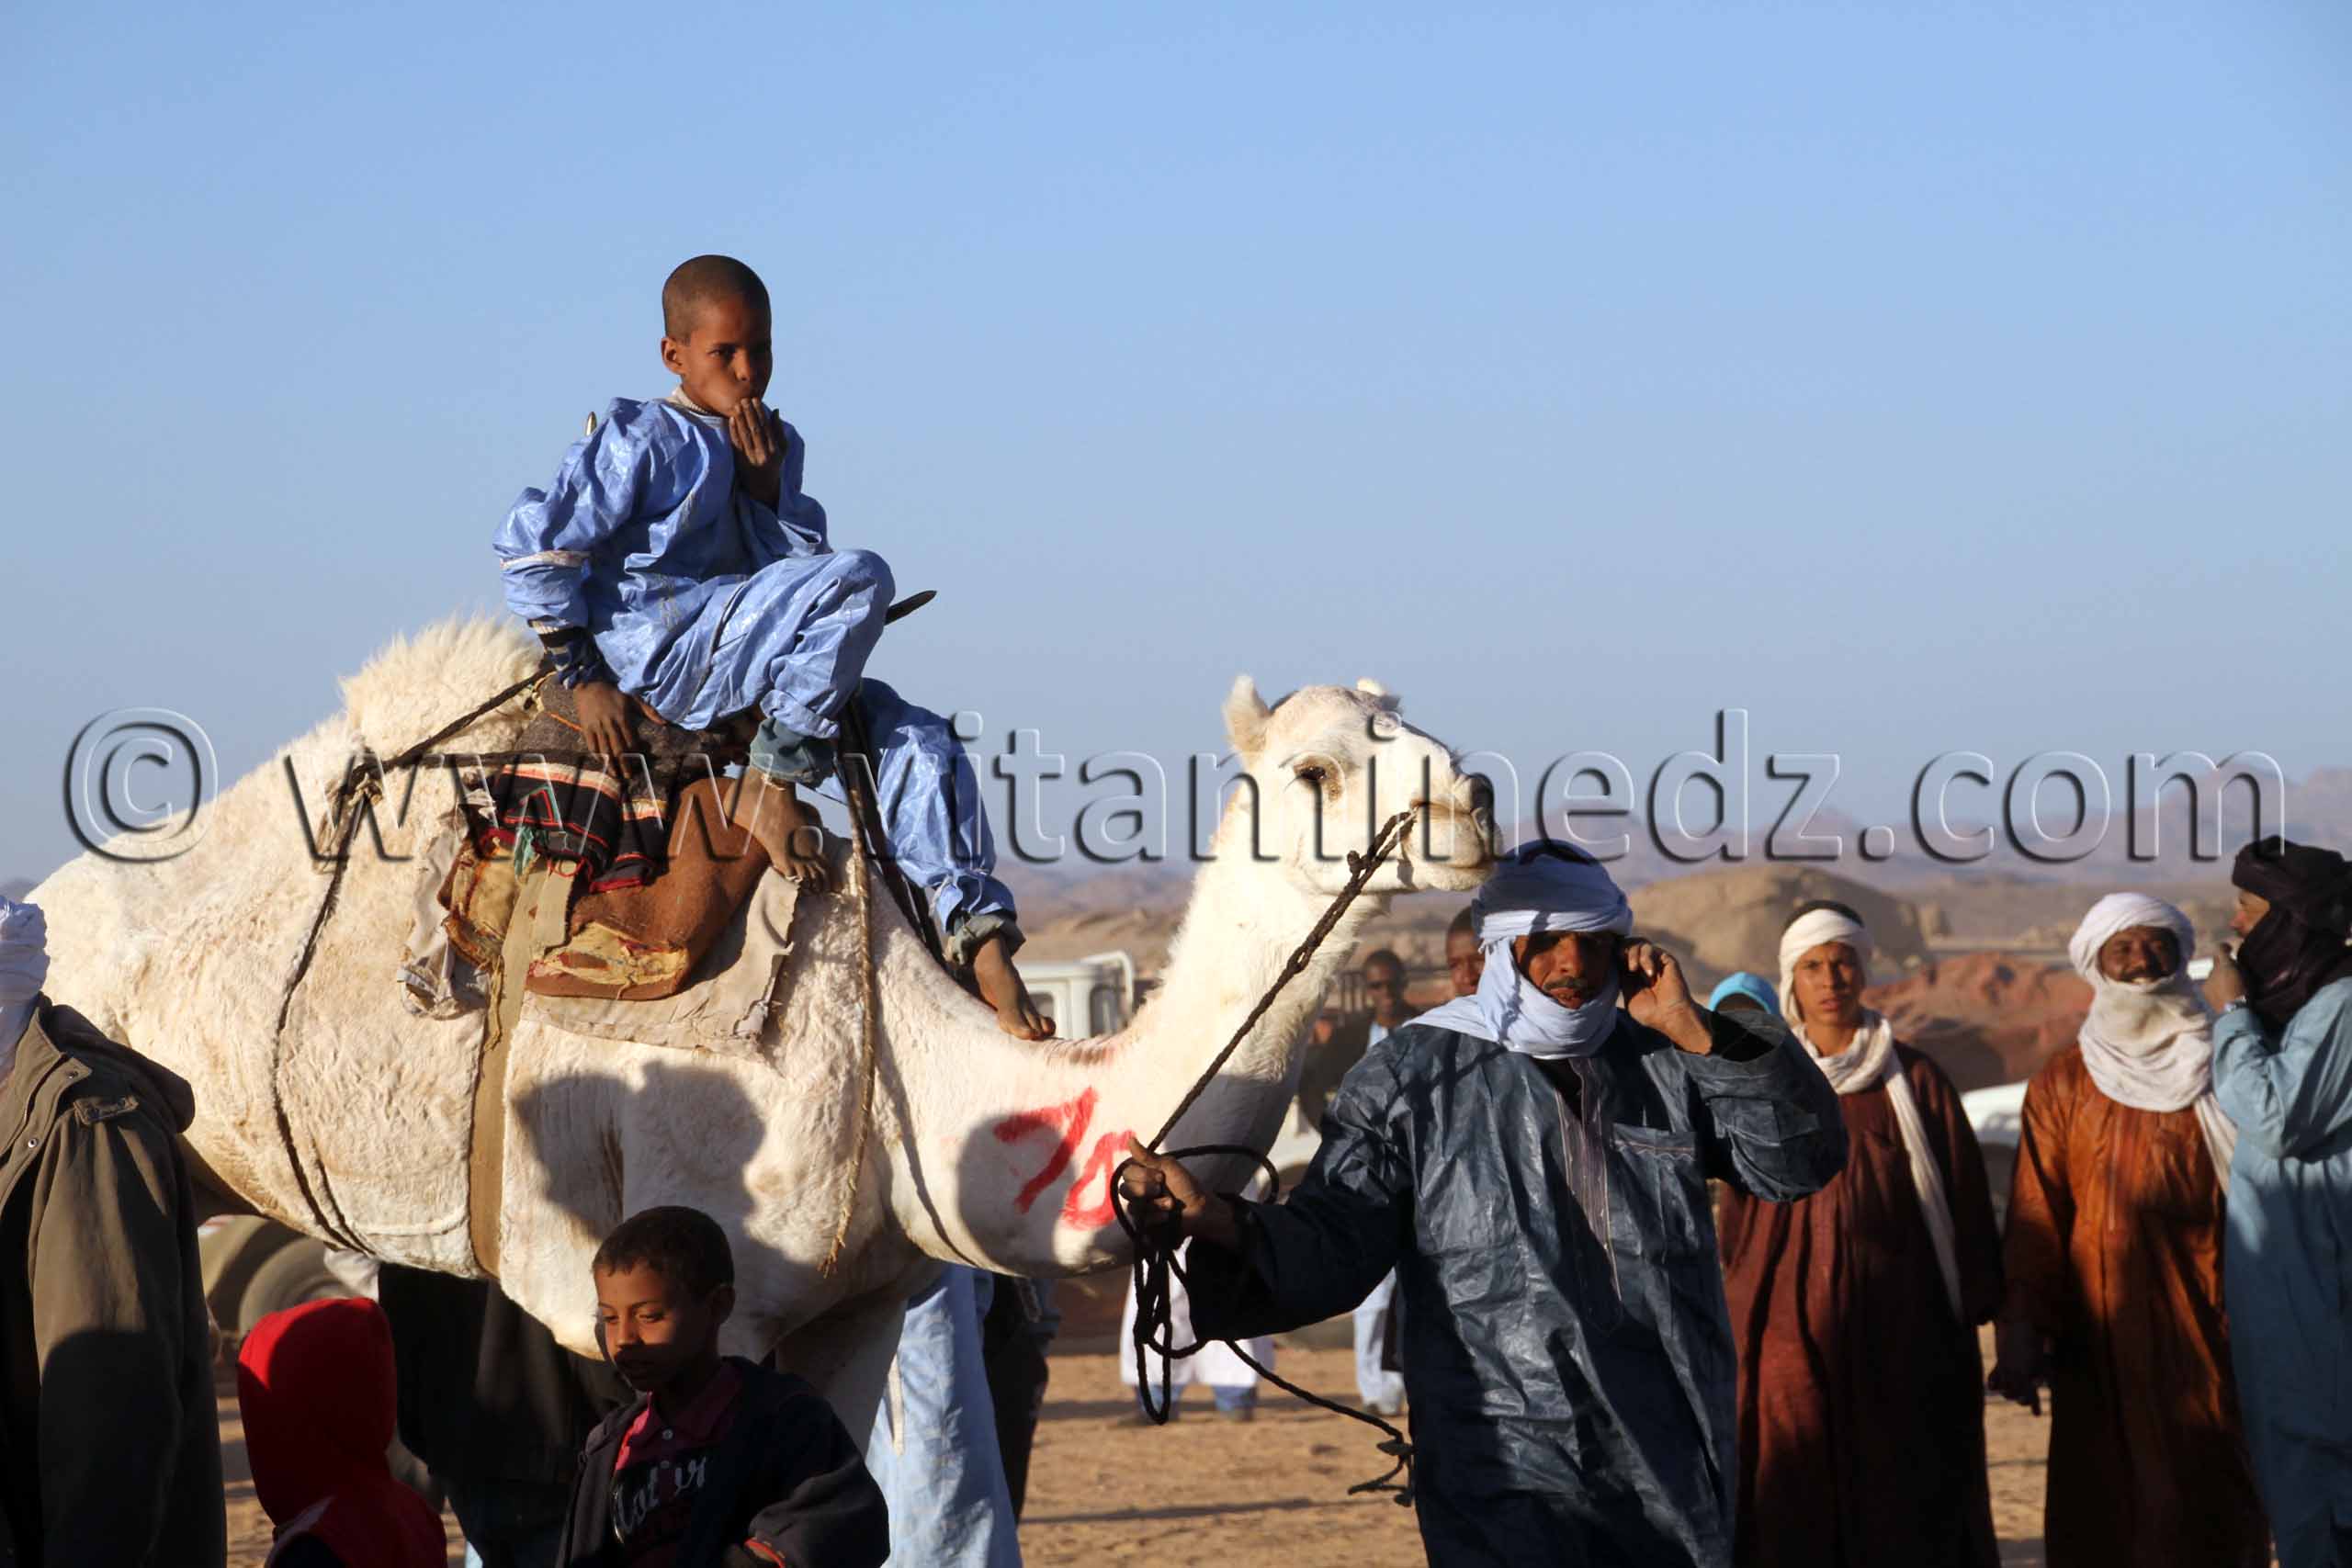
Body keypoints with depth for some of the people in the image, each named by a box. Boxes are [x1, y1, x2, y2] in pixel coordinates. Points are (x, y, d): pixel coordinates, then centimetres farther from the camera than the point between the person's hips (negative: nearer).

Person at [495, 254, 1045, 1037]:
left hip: (739, 667, 7)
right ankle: (771, 788, -20)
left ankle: (979, 930, -18)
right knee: (860, 578, -25)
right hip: (655, 646, -7)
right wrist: (585, 677, -8)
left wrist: (767, 486, -2)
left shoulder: (775, 445, 19)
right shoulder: (640, 439, -1)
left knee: (919, 742, -11)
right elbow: (533, 545, -6)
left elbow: (801, 568, 13)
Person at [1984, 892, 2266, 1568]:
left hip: (2208, 1328, 0)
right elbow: (2035, 1217, 2)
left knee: (2212, 1511, -5)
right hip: (2104, 1330, 0)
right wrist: (2023, 1335, -10)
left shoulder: (2220, 1067, 9)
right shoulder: (2063, 1083, 8)